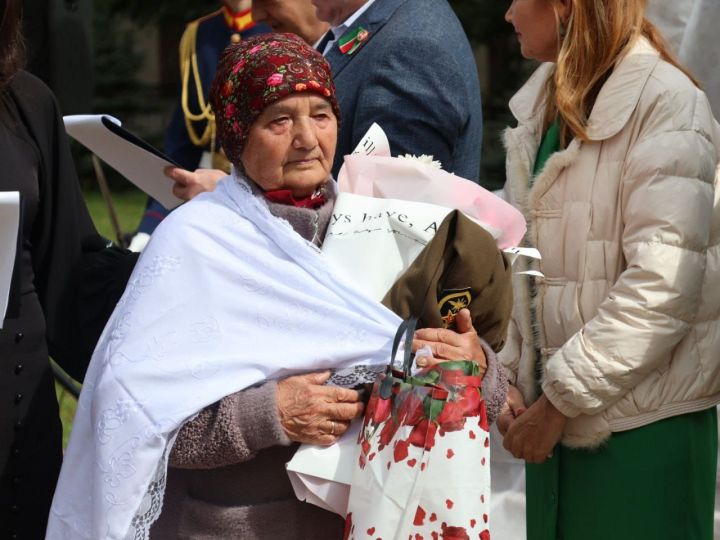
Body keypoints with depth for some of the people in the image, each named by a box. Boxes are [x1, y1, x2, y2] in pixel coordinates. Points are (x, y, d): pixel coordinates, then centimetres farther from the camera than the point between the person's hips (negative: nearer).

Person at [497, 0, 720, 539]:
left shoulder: (665, 103, -13)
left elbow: (662, 287, -19)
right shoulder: (540, 107, 12)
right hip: (557, 417, 7)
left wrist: (560, 400, -15)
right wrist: (510, 379, 2)